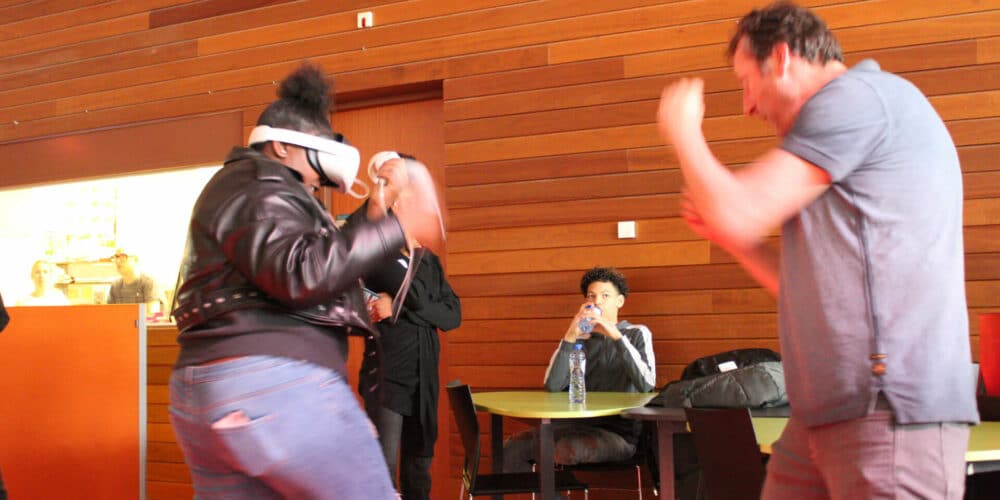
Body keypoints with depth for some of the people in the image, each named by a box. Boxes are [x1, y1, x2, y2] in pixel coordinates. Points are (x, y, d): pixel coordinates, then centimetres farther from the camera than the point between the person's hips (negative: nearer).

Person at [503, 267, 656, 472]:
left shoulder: (637, 334, 6)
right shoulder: (579, 338, 15)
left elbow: (646, 384, -14)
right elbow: (552, 386, -1)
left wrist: (617, 336, -18)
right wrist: (569, 338, -10)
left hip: (618, 432, -5)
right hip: (577, 426, 5)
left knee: (566, 449, -34)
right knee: (512, 448, -13)